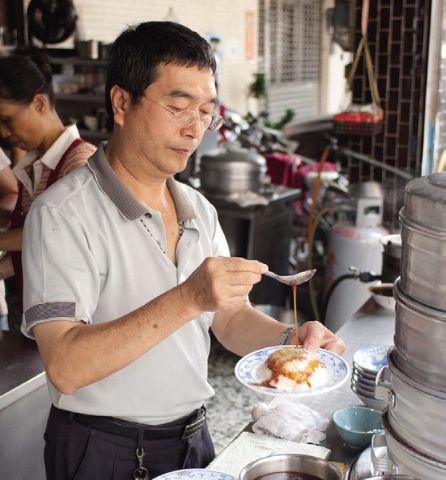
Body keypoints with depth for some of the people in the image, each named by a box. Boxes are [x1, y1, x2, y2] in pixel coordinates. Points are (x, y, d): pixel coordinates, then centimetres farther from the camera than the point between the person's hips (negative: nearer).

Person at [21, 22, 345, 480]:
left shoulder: (199, 210, 4)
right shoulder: (62, 215, -19)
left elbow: (230, 319, 5)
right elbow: (64, 367, -27)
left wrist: (291, 338, -15)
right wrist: (186, 300, -35)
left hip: (192, 438, 6)